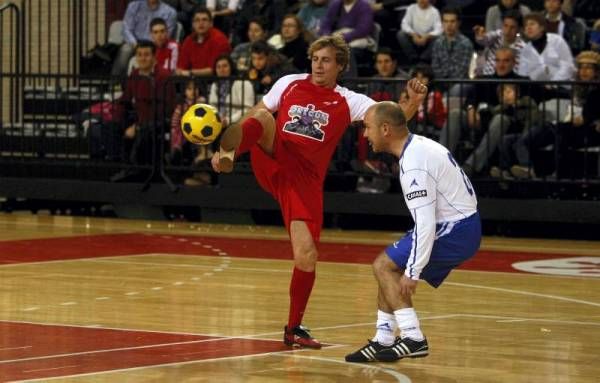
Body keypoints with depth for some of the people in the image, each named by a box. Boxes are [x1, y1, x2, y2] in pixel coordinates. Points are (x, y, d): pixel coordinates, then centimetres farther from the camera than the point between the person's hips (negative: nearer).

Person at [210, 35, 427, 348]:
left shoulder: (349, 102, 5)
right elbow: (253, 116, 15)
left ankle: (294, 328, 10)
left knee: (307, 255, -8)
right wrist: (227, 143, 4)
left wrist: (413, 102, -26)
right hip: (271, 164, 0)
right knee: (264, 118, -27)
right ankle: (228, 155, -52)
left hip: (306, 180, 0)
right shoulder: (289, 84, 8)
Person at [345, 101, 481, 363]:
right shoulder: (419, 144, 9)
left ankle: (413, 338, -11)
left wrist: (412, 273, -22)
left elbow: (425, 223, -26)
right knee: (391, 267, 14)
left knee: (384, 266, -7)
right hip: (460, 225, 10)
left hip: (455, 231, -10)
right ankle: (383, 341, 15)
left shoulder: (414, 164, -22)